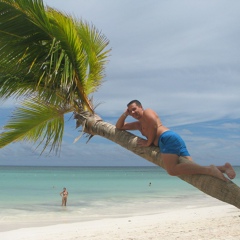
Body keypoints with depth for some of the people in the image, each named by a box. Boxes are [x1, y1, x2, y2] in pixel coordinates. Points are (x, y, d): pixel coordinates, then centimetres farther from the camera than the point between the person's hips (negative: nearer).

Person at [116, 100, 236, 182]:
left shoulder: (147, 112, 12)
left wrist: (148, 142, -2)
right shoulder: (138, 125, 36)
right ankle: (223, 167, -20)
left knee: (172, 170, -31)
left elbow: (153, 125, -8)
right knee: (193, 168, -6)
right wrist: (125, 114, 30)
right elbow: (119, 127, 44)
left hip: (168, 138, -9)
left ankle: (208, 169, -41)